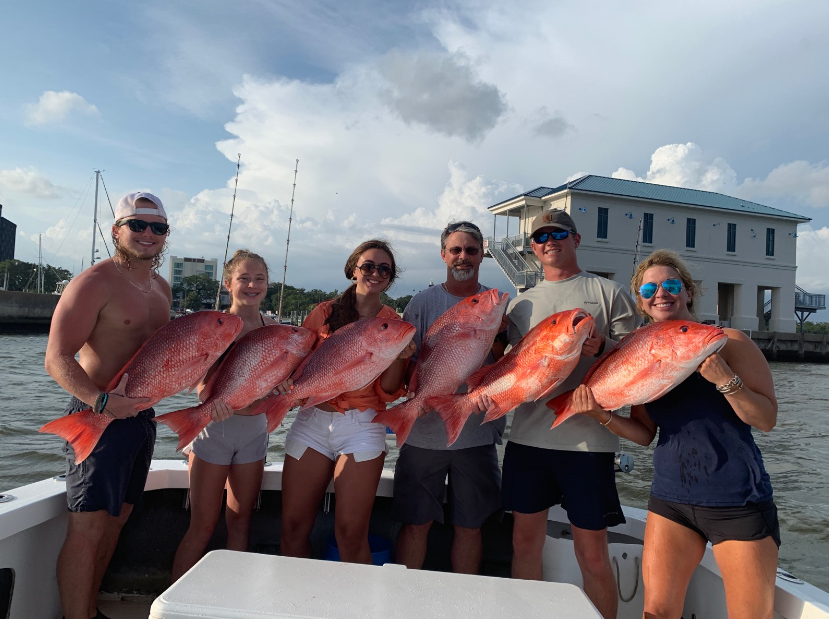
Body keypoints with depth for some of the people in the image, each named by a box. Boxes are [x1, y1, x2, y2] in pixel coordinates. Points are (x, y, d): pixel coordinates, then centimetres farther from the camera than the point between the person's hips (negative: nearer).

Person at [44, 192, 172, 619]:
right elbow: (57, 359, -17)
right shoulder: (95, 282, -12)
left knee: (116, 519, 16)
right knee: (87, 527, -5)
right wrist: (102, 400, -31)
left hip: (141, 413, 8)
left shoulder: (161, 288, 13)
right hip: (98, 414, -8)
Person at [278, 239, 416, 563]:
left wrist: (400, 357, -16)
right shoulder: (324, 312, 5)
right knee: (293, 526, 6)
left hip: (362, 429, -2)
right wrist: (285, 376, -12)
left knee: (351, 533, -4)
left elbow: (387, 393, 0)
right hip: (312, 422, 2)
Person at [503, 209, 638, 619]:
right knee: (525, 542, 11)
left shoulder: (610, 293, 6)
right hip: (527, 435, 4)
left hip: (588, 439, -3)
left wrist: (601, 347, -17)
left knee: (592, 552, 2)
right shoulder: (520, 304, 16)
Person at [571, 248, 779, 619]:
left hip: (738, 502, -3)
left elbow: (767, 420, -9)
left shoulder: (727, 341, -6)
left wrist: (724, 379, -24)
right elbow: (645, 433, 6)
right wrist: (600, 414, -10)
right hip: (670, 499, 3)